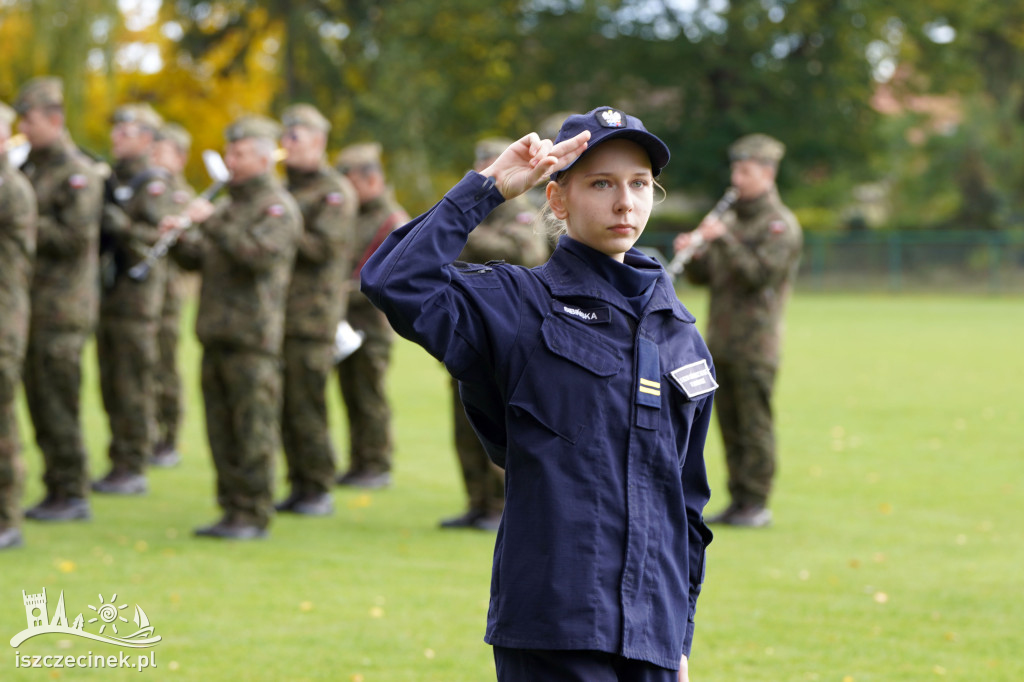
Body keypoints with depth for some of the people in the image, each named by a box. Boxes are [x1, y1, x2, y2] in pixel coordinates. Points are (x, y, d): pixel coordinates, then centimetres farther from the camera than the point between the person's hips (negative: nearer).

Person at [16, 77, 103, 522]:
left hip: (63, 306, -9)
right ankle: (57, 489, 15)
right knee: (39, 401, 9)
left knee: (57, 402, -7)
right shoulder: (32, 168, 16)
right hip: (34, 303, 9)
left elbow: (77, 238, -19)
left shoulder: (77, 173, -11)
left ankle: (72, 495, -2)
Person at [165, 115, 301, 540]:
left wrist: (213, 224, -24)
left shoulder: (278, 207, -5)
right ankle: (231, 510, 14)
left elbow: (262, 254, -23)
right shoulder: (229, 206, 22)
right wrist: (179, 237, 2)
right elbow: (197, 259, 23)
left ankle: (253, 516, -4)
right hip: (216, 334, 8)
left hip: (252, 337, -8)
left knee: (253, 430, -6)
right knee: (221, 432, 8)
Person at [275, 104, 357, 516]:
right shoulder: (286, 190, 20)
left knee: (306, 406, -8)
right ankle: (299, 486, 13)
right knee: (284, 407, 7)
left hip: (312, 315, -8)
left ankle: (319, 490, -2)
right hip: (278, 313, 8)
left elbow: (324, 248, -16)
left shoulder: (335, 192, -4)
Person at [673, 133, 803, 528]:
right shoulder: (731, 220, 17)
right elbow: (703, 276, 17)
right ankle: (738, 500, 14)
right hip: (721, 341, 7)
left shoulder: (780, 225, -5)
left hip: (755, 343, -7)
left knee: (755, 425, -5)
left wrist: (723, 241, -22)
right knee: (730, 425, 8)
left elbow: (760, 274, -18)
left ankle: (757, 505, -1)